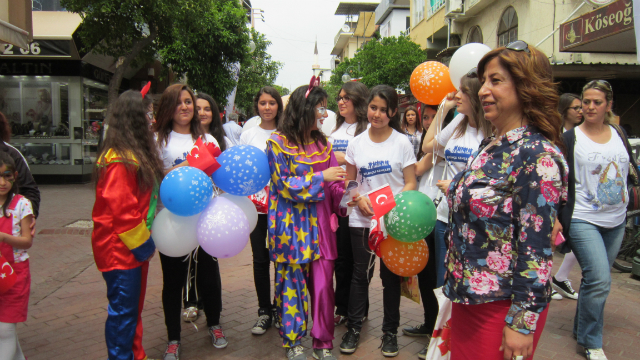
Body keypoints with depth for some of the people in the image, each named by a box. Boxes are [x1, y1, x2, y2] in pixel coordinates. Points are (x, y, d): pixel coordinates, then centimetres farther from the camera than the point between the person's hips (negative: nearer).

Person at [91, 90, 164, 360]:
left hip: (134, 247, 10)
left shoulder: (138, 153, 12)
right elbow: (121, 210, -22)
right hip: (120, 249, -10)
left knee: (133, 308, 20)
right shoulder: (120, 160, -21)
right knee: (123, 310, 2)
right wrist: (142, 244, -14)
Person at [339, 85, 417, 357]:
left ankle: (390, 331, 25)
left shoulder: (402, 142, -2)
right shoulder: (356, 143, 5)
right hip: (361, 220, 2)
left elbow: (411, 183, -2)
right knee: (360, 274, 8)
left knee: (391, 276, 9)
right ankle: (353, 327, 25)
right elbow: (349, 181, 11)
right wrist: (359, 199, -9)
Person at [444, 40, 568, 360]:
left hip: (504, 305, -8)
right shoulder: (490, 145, 7)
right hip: (468, 295, 8)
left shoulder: (538, 155, -19)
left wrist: (522, 322, -19)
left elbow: (536, 246, -21)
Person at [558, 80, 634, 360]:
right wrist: (557, 219, -13)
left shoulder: (619, 134, 9)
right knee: (599, 280, -13)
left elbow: (632, 166, 19)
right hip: (583, 220, -5)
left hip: (616, 221, 5)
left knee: (596, 279, 13)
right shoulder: (570, 139, -5)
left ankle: (582, 329, 33)